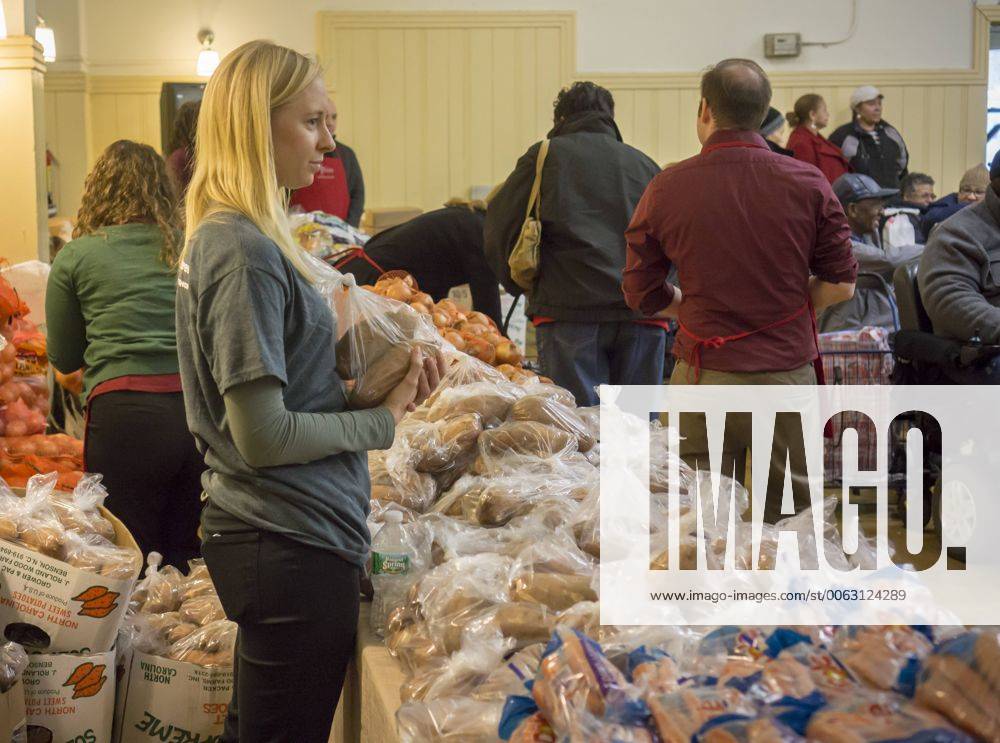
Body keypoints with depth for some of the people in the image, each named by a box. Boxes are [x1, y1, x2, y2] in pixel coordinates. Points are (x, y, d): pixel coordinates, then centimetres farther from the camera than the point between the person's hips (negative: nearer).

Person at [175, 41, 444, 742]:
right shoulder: (243, 252, -20)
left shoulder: (224, 237, 9)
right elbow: (264, 436, -22)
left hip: (268, 534, 10)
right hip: (293, 550, -10)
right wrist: (382, 420, -9)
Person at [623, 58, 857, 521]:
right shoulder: (808, 184, -3)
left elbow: (642, 295, 4)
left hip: (703, 379, 0)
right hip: (788, 373, 0)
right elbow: (841, 284, 2)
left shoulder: (665, 189, -3)